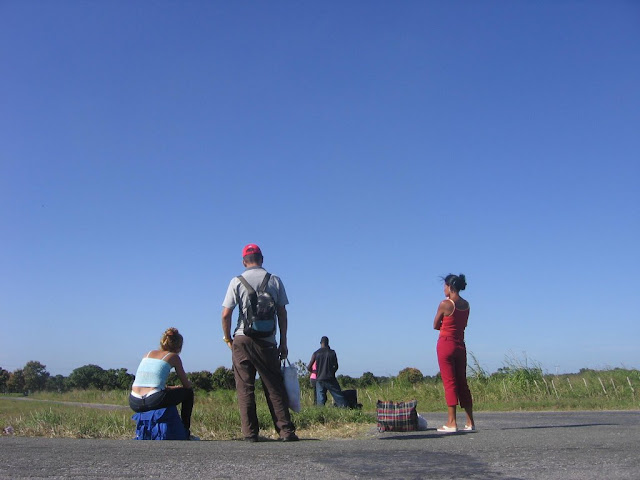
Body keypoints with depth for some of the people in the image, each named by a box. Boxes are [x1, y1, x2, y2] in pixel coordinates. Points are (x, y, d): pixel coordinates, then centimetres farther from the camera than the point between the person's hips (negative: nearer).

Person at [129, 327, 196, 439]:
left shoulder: (148, 354, 21)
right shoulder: (173, 356, 7)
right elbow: (186, 385, 11)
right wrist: (189, 383, 35)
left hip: (134, 404, 6)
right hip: (154, 402, -6)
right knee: (188, 392, 18)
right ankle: (185, 433, 22)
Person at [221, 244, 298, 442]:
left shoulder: (237, 281, 1)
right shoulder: (275, 280, 6)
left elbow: (226, 314, -4)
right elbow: (282, 313, 4)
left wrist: (227, 338, 11)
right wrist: (283, 343, 10)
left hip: (242, 340, -1)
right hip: (267, 341, 1)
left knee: (245, 389, 4)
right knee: (275, 388, 6)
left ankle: (250, 433, 3)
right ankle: (286, 431, 3)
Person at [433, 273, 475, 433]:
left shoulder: (445, 304, -12)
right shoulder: (466, 305, 7)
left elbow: (435, 325, -2)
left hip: (446, 344, -6)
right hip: (461, 346, 6)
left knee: (449, 382, -5)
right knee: (462, 383, 11)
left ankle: (452, 423, -5)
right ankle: (470, 422, 14)